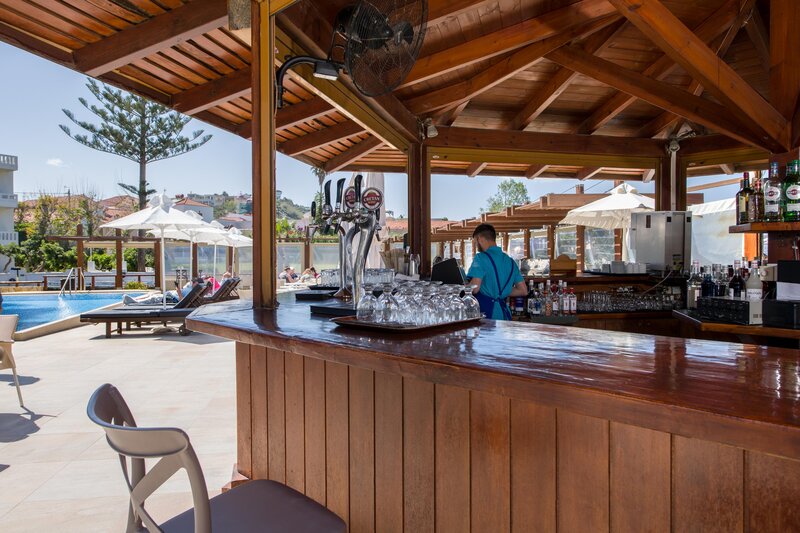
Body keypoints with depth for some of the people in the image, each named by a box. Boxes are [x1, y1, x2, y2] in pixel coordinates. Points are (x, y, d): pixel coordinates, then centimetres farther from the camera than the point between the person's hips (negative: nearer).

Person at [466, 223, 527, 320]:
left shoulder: (481, 258, -10)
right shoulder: (510, 261, 12)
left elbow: (474, 288, -20)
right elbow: (523, 290, 13)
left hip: (484, 311, -7)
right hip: (503, 313, 7)